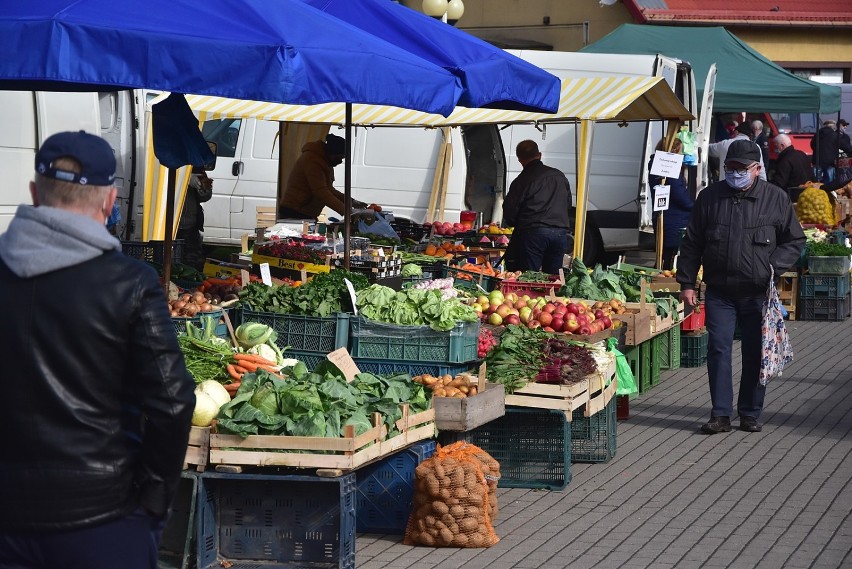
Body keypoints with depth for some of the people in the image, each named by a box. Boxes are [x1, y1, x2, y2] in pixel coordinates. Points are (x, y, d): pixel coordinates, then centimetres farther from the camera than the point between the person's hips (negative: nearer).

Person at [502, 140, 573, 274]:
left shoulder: (521, 181, -4)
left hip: (534, 232, -5)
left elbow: (509, 214, -1)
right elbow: (568, 205, 21)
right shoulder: (559, 176, 14)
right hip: (560, 232, 5)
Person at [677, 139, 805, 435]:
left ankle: (750, 414, 15)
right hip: (719, 292, 1)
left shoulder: (776, 198, 3)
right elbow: (691, 244, 9)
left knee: (755, 354, 4)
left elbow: (795, 241, 10)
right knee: (718, 350, -4)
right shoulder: (709, 197, 6)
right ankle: (720, 414, 2)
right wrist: (687, 283, 4)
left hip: (758, 293, 0)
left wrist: (775, 267, -6)